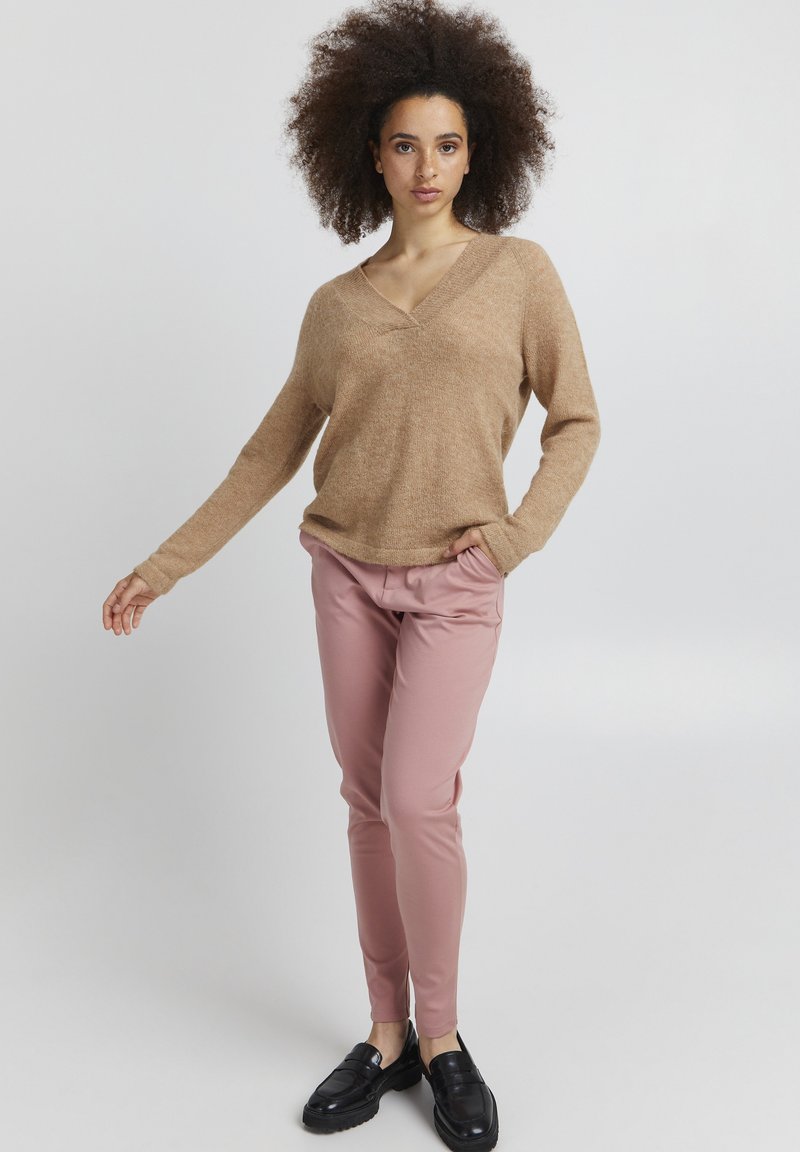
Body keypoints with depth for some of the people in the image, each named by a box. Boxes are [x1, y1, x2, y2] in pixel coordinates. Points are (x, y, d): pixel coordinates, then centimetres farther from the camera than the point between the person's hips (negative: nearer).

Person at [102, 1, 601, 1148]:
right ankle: (387, 1033, 21)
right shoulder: (337, 305, 5)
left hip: (455, 586, -3)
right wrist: (166, 564, 3)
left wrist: (523, 532, -15)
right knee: (369, 797, 6)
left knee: (417, 802, -15)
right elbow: (271, 454, 7)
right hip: (348, 568, 3)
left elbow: (577, 421, 1)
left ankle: (441, 1033, 9)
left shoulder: (520, 268, -2)